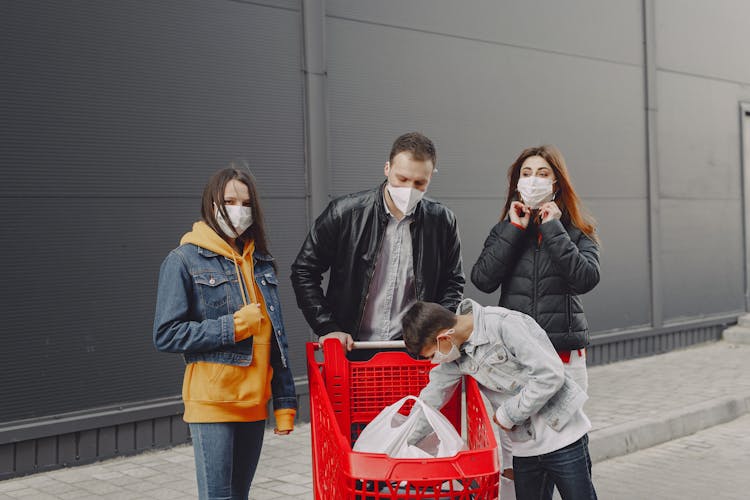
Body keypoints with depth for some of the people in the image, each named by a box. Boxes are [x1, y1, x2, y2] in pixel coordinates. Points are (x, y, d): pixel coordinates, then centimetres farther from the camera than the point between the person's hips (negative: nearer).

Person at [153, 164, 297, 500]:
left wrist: (285, 402, 10)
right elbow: (166, 335, -10)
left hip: (254, 403, 5)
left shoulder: (260, 261, 14)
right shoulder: (185, 260, -3)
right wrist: (232, 328, -13)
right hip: (212, 405, -5)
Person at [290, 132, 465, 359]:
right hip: (352, 351, -1)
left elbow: (453, 281, 15)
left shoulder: (442, 221, 1)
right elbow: (304, 272, 0)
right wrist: (327, 329, -6)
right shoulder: (344, 212, -6)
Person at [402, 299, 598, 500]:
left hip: (562, 437, -6)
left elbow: (551, 375, -23)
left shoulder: (505, 324, -21)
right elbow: (431, 398, 10)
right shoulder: (458, 353, 1)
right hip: (524, 448, 6)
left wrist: (508, 414, -14)